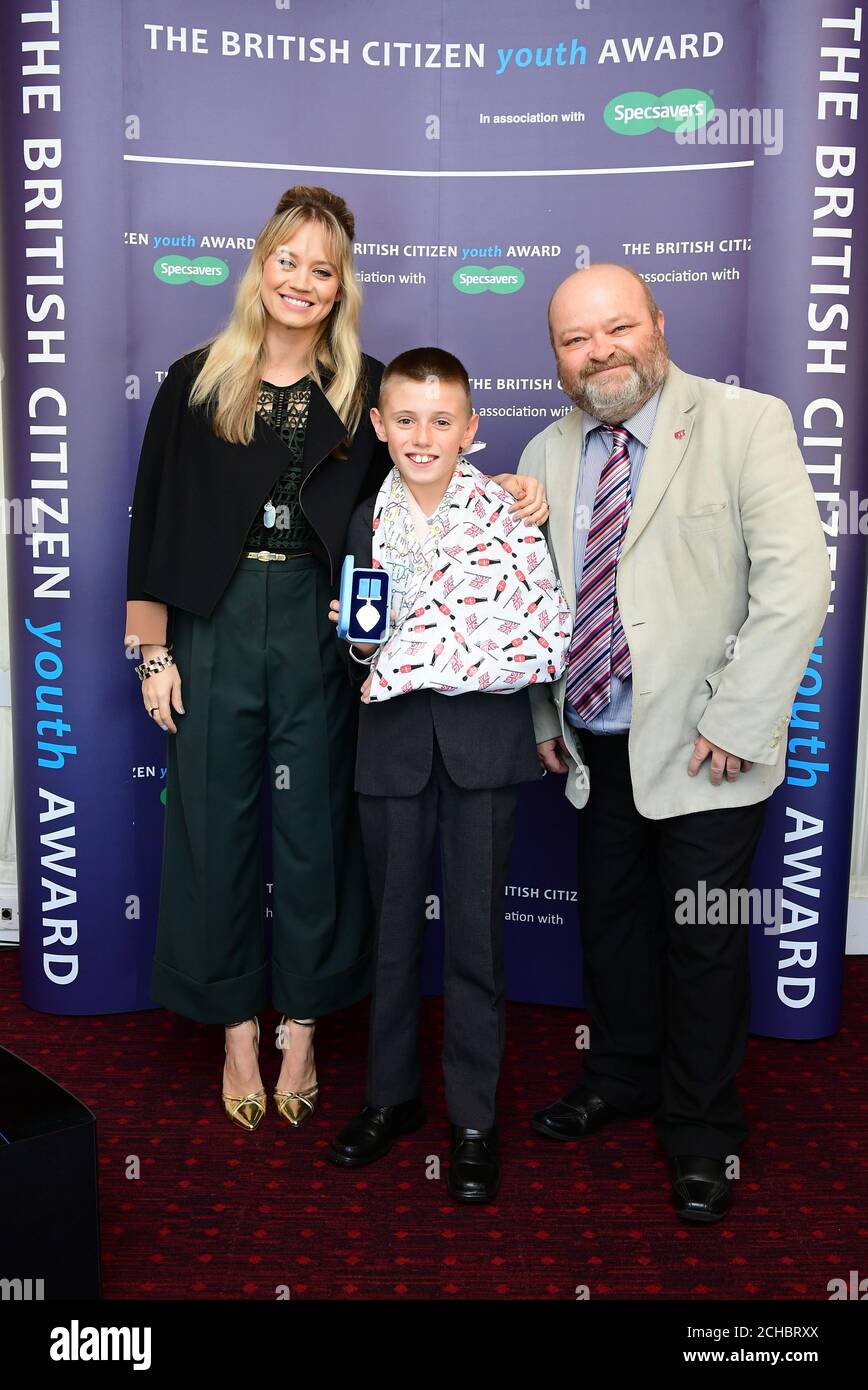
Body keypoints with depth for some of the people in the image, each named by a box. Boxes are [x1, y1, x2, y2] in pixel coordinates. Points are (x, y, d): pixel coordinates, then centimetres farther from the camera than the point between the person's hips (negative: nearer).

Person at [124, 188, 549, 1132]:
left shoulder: (366, 389, 6)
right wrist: (153, 652, 0)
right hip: (214, 626, 0)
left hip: (321, 629, 0)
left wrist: (504, 496, -12)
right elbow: (154, 519, 4)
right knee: (217, 823, 6)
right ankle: (237, 1031, 23)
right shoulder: (195, 381, 5)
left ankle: (299, 1031, 23)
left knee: (314, 824, 6)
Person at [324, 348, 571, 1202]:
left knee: (475, 937, 4)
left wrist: (421, 667, -16)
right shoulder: (366, 522, 6)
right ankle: (391, 1094, 31)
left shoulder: (508, 515, -7)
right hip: (392, 747, 3)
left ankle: (474, 1120, 21)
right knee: (391, 930, 13)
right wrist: (359, 640, -6)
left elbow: (548, 648, -13)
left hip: (483, 746, -3)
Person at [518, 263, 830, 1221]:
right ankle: (620, 1079, 41)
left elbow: (795, 581, -16)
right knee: (610, 924, 18)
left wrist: (734, 721, -19)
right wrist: (543, 716, 10)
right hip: (597, 746, 5)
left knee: (704, 944, 7)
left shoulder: (747, 424, -10)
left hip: (703, 752, -5)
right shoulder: (548, 455, 7)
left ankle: (701, 1134, 27)